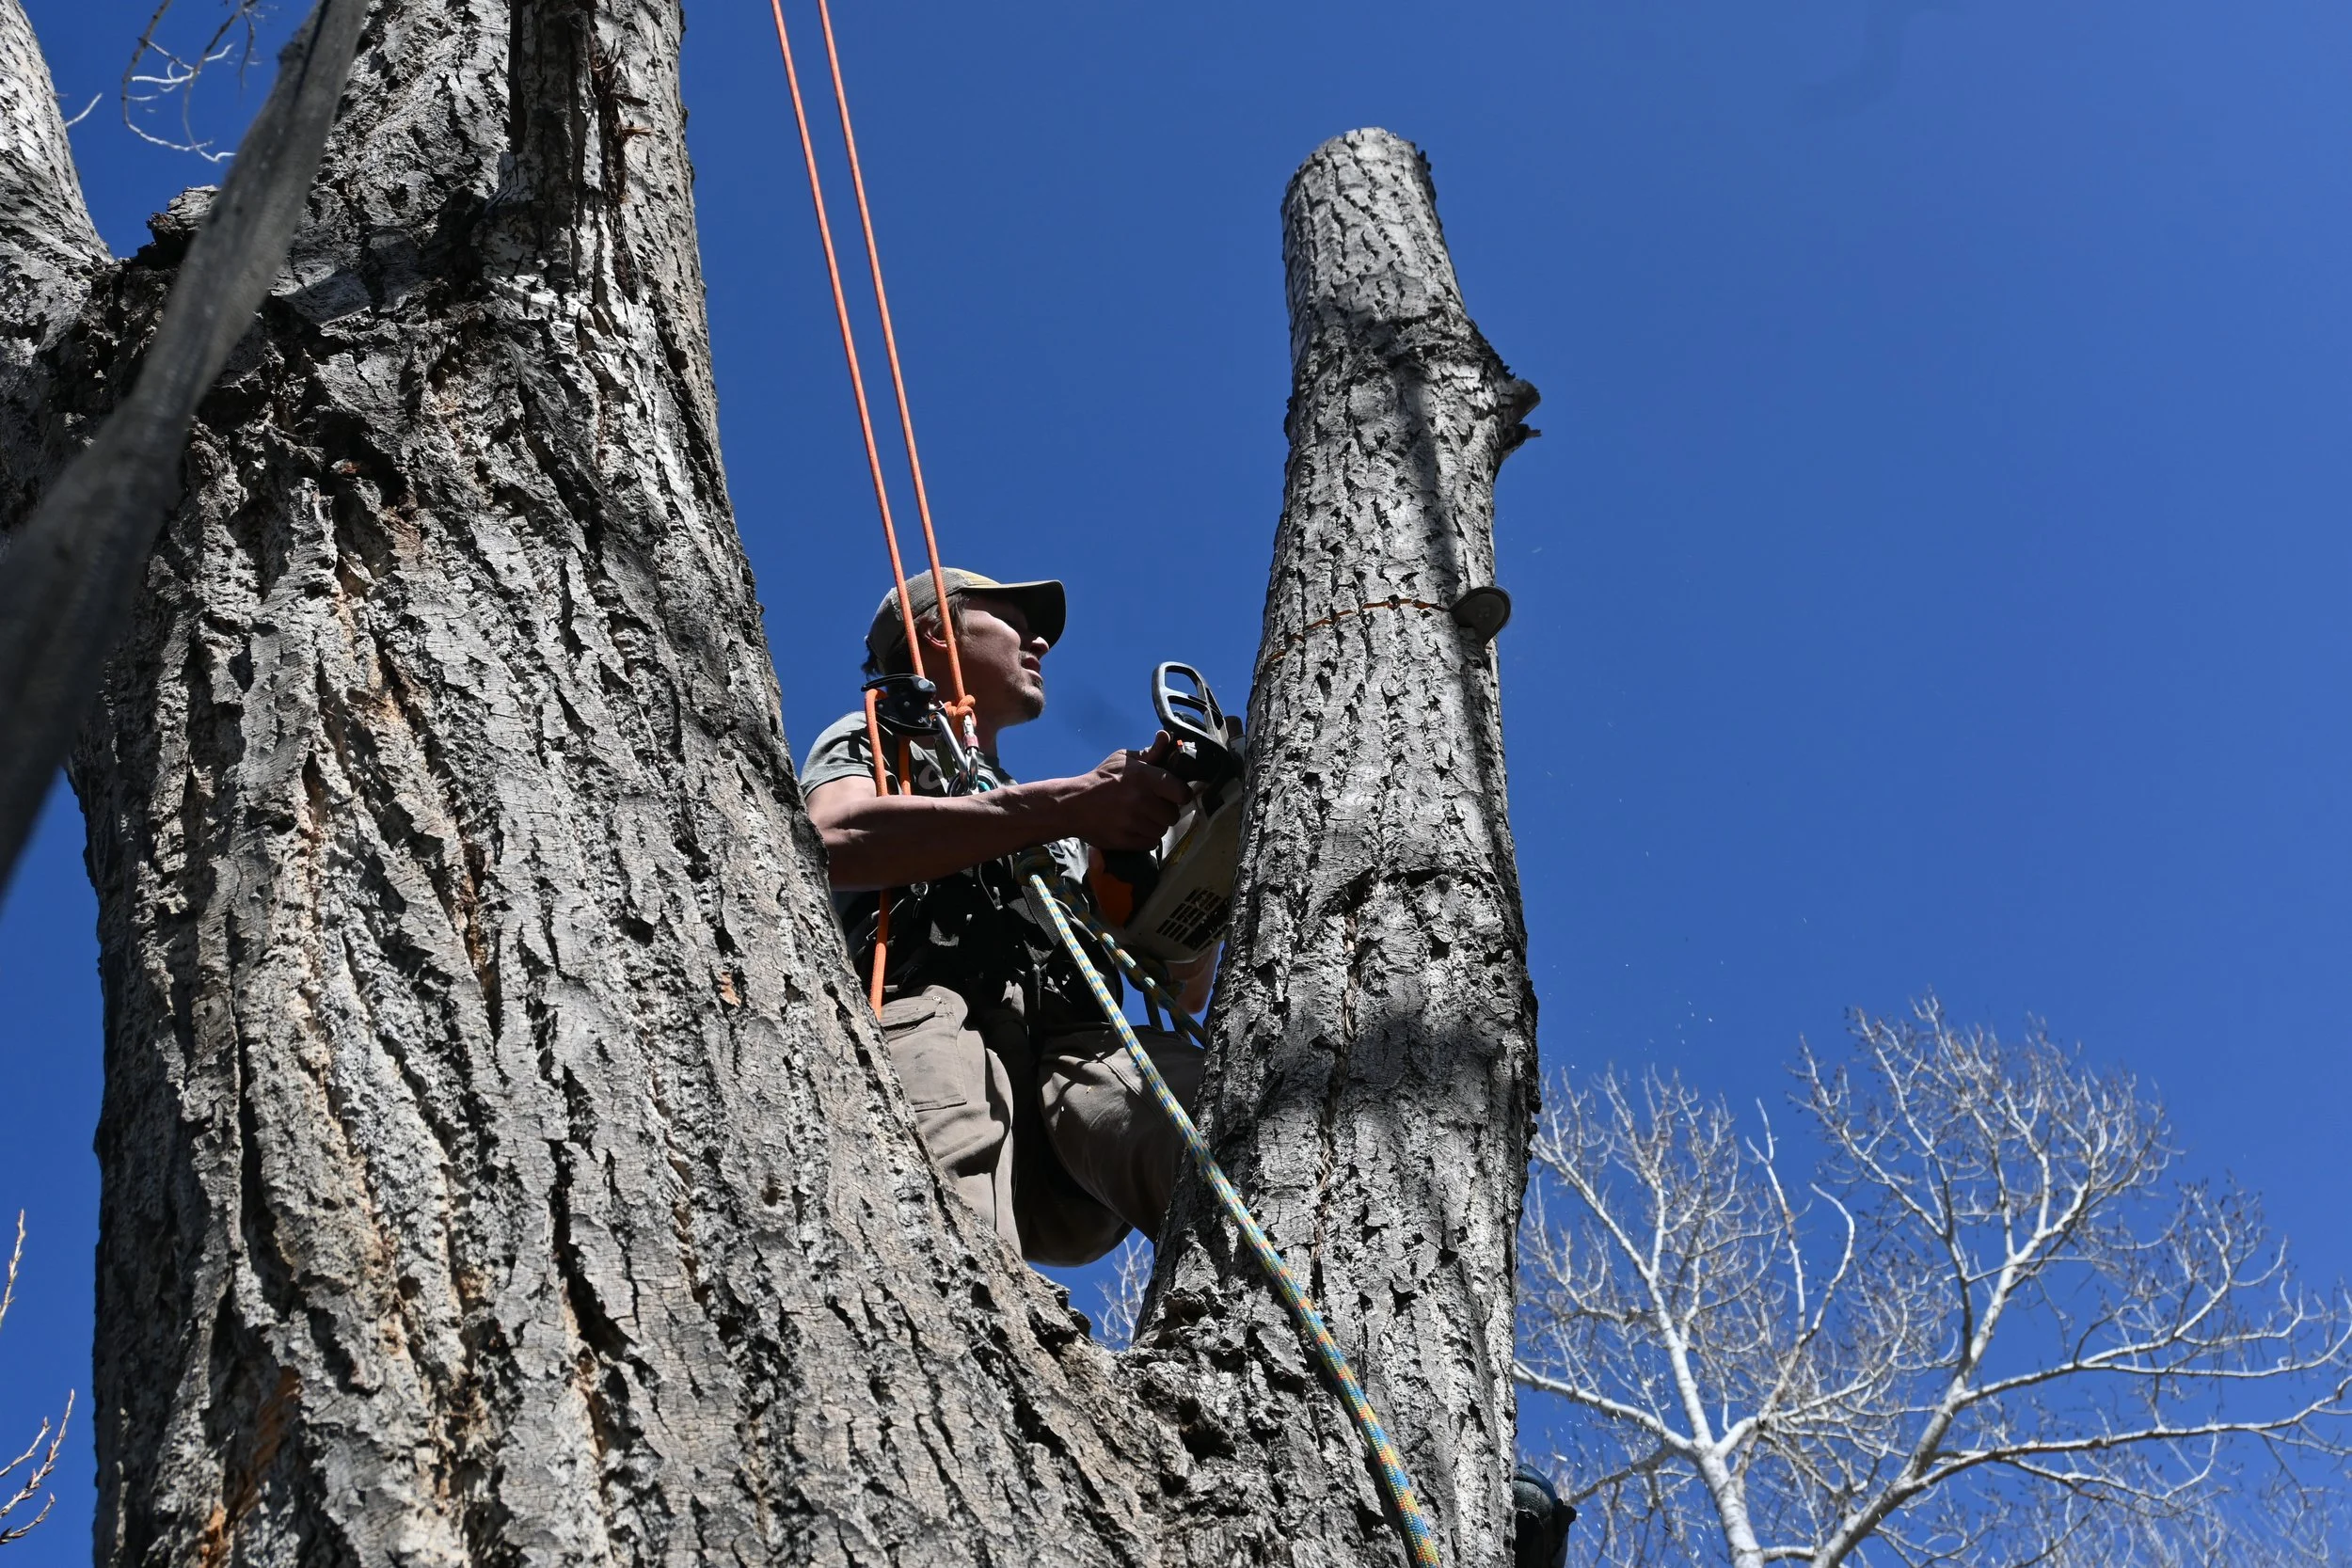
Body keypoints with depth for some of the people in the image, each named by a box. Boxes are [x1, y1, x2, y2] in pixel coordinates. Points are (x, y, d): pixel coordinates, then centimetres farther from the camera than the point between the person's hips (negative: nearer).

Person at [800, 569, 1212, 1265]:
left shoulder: (1061, 839, 45)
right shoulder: (873, 740, 28)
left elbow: (1186, 986, 34)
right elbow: (834, 841, 0)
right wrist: (1071, 804, -6)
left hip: (1072, 1053, 5)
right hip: (934, 1027, -4)